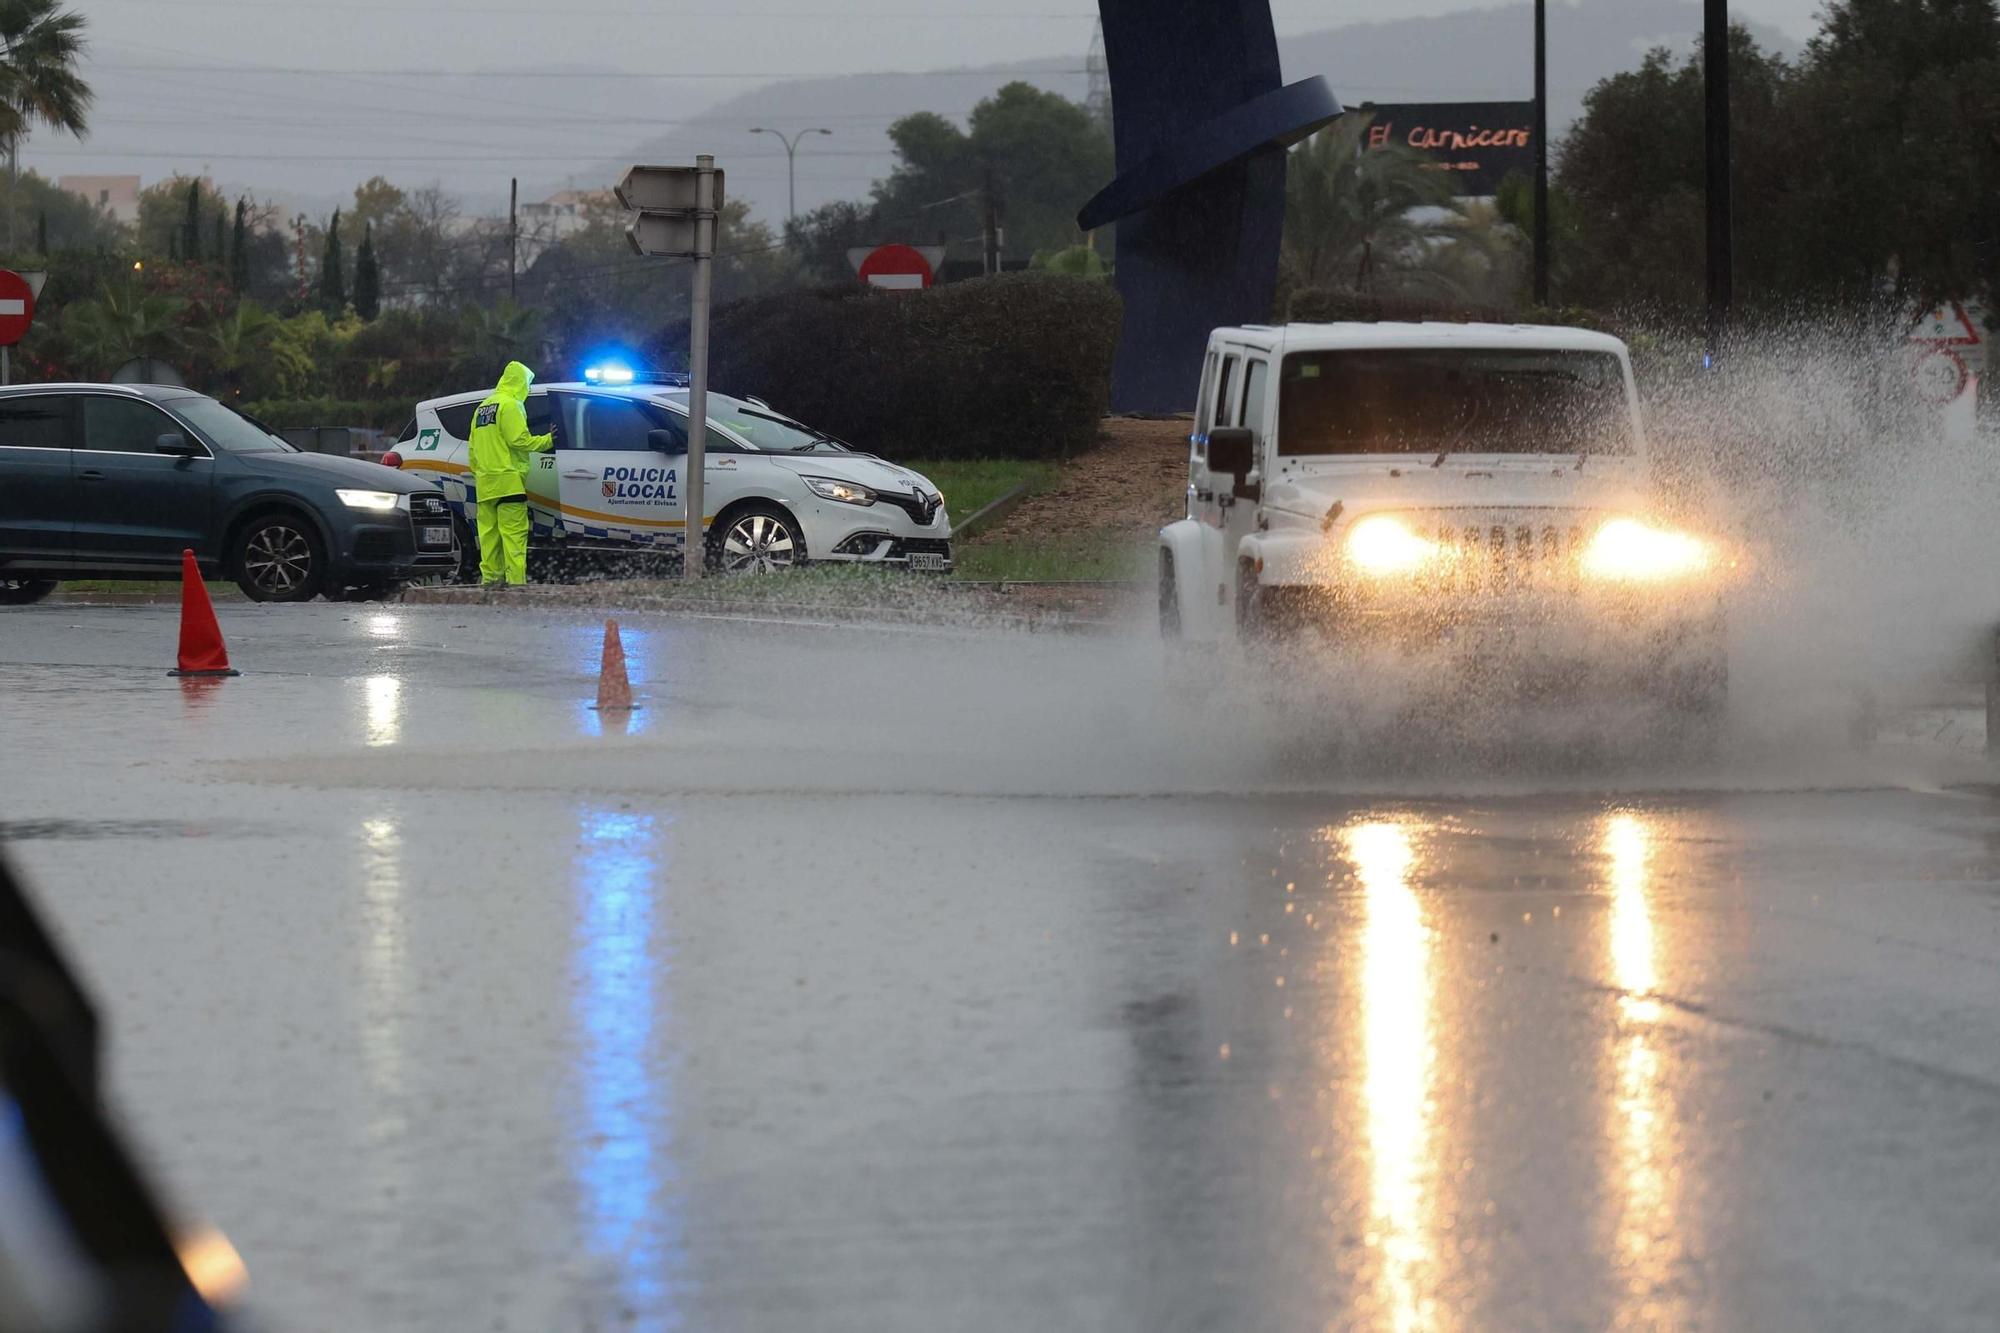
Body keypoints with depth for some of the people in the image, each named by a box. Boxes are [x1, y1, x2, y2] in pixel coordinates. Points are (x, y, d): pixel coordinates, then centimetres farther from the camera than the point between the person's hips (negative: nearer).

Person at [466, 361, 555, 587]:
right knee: (514, 530, -11)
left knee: (489, 530, 9)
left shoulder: (483, 408, 20)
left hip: (485, 482, 9)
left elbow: (473, 447, 21)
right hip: (508, 480, -9)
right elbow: (519, 440, -15)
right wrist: (547, 441, -3)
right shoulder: (510, 405, -8)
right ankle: (515, 578, -16)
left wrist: (476, 472, 25)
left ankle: (490, 577, 9)